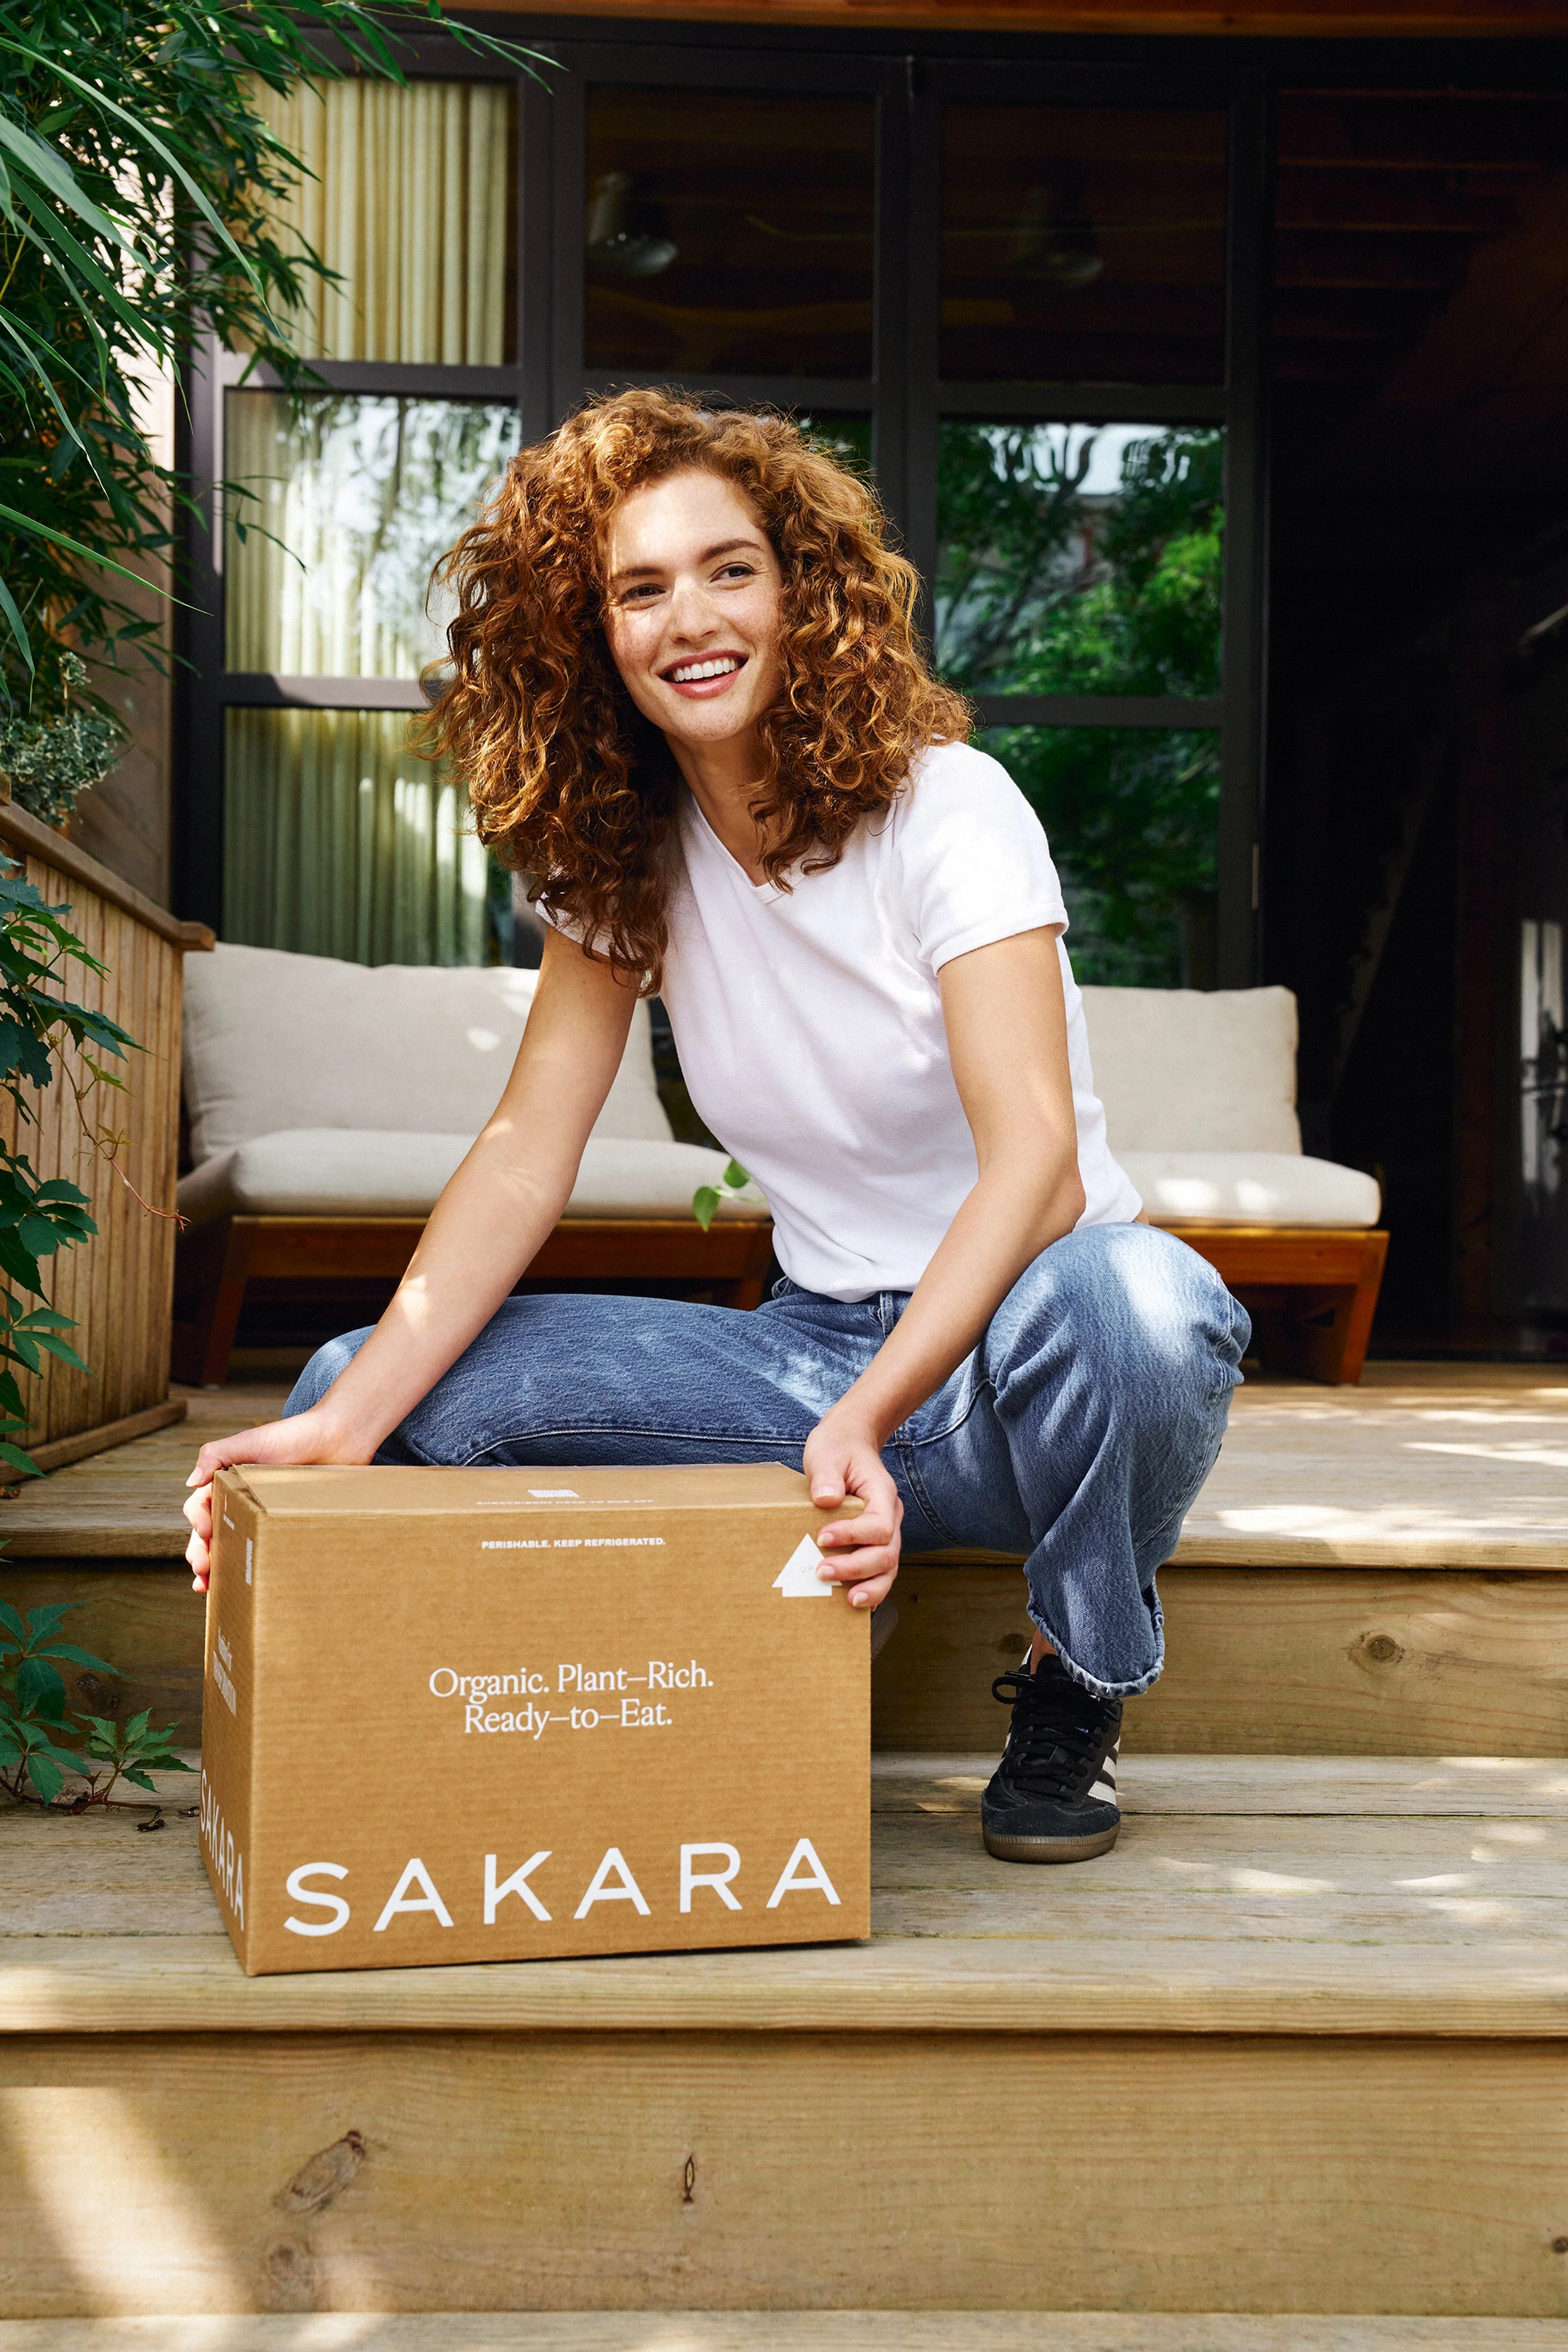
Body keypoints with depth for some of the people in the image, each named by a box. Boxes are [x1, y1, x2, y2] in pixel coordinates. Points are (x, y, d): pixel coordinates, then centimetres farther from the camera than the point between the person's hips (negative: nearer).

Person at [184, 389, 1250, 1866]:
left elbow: (1036, 1158, -27)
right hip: (822, 1346, 4)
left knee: (1135, 1303, -41)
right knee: (360, 1388, -13)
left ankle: (1076, 1692, -7)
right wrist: (348, 1420, -23)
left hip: (1006, 1344, -4)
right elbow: (529, 1147, -8)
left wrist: (863, 1423, -43)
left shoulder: (944, 807, -14)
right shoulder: (622, 857, 1)